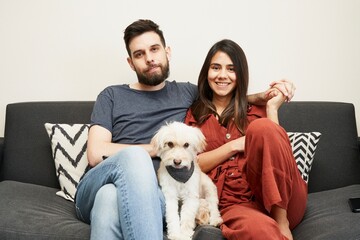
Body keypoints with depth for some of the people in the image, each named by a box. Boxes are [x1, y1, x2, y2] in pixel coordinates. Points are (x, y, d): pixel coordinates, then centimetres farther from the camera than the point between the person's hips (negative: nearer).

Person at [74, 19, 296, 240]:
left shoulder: (186, 93, 20)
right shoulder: (112, 96, 14)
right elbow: (96, 154, 1)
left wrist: (264, 95, 11)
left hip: (154, 194, 0)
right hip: (94, 192, 0)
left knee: (110, 198, -37)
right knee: (133, 155, -36)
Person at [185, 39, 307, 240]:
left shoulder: (257, 109, 19)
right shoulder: (194, 115, 16)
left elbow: (275, 148, 5)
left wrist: (272, 108, 1)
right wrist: (234, 146, -4)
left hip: (283, 199, 5)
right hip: (235, 203, -5)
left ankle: (282, 221, -20)